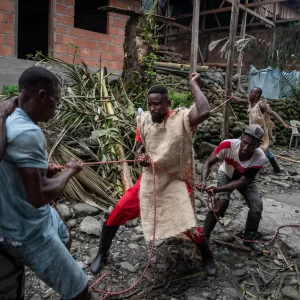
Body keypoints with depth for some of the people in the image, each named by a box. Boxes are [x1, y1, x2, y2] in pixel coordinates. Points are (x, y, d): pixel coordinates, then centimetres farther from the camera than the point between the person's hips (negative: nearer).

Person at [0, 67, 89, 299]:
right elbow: (39, 197, -31)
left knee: (64, 239, 37)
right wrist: (69, 172, -16)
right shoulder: (28, 133, -30)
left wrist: (42, 170, 7)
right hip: (29, 230, -10)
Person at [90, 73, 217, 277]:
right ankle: (102, 254, 25)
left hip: (176, 182, -4)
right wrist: (141, 157, -13)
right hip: (149, 180, 4)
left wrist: (194, 84, -27)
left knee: (189, 225, -1)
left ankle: (208, 257, 32)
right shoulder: (143, 120, -2)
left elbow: (204, 112, -39)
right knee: (118, 212, 2)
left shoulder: (181, 118, -18)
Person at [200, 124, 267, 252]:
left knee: (257, 206, -10)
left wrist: (217, 189, -40)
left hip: (246, 179, 2)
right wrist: (204, 181, -43)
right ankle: (205, 236, -4)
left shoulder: (260, 158, -35)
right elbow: (209, 162, -26)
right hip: (226, 175, -1)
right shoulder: (228, 145, -38)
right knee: (221, 202, -21)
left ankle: (248, 239, 14)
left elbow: (242, 181, -30)